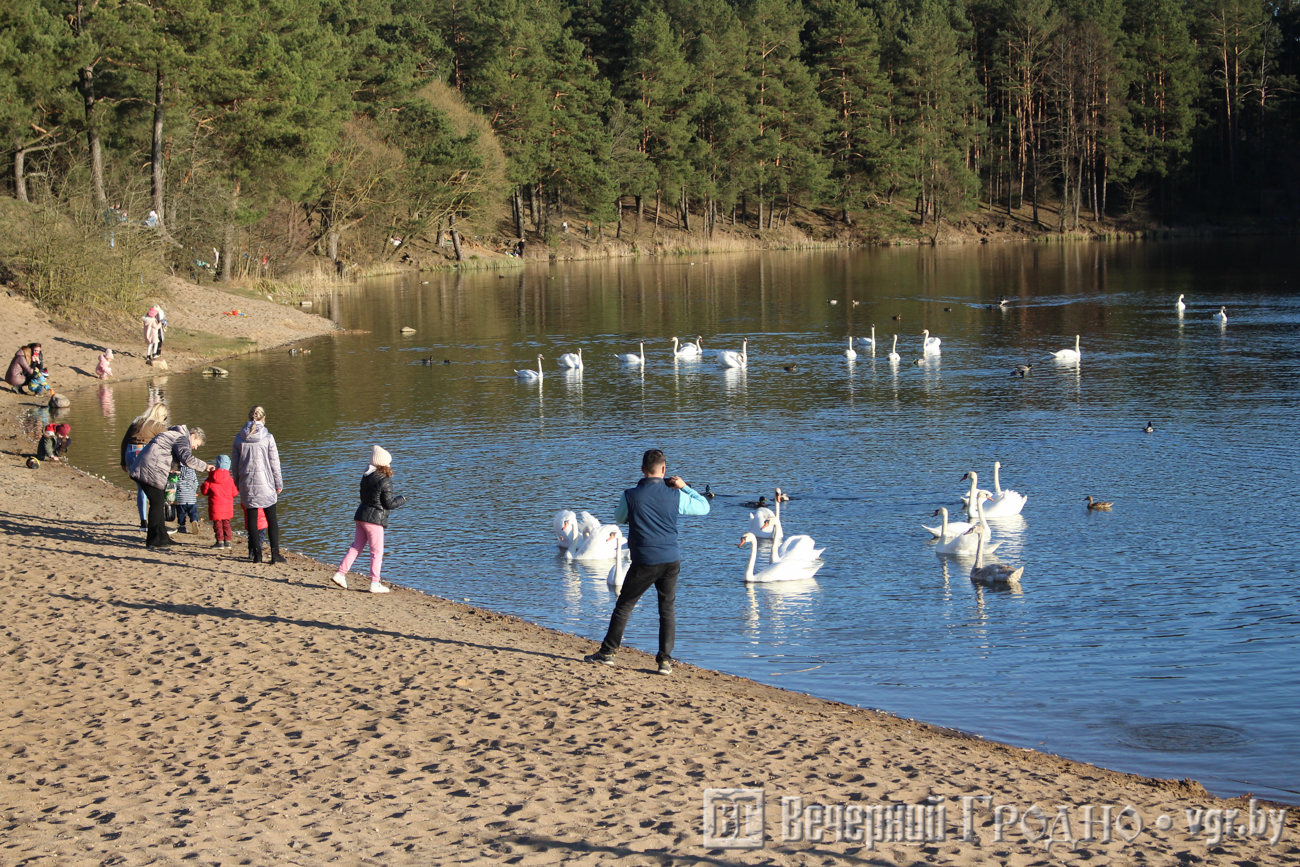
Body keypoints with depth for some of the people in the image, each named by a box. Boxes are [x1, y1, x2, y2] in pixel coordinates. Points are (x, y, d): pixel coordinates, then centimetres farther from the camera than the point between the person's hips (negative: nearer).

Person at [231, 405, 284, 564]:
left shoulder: (240, 438, 1)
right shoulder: (267, 437, -7)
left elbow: (234, 464, 5)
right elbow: (274, 463, -4)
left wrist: (238, 483, 15)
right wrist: (279, 484, 5)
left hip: (247, 485, 2)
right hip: (265, 484, -2)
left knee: (251, 519, 8)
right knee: (271, 519, 6)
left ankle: (256, 554, 6)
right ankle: (275, 554, 2)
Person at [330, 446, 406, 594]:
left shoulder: (366, 477, 9)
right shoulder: (385, 482, -15)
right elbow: (389, 504, -13)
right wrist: (401, 500, 7)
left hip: (362, 516, 8)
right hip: (374, 519, -8)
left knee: (356, 547, 15)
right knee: (377, 551, 1)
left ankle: (340, 574, 11)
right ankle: (375, 583, 2)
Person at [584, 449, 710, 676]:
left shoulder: (631, 495, -8)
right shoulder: (676, 496, -4)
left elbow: (619, 518, 14)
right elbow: (704, 507, 13)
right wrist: (684, 487, 15)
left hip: (644, 562, -2)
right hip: (671, 561, 2)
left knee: (624, 606, 11)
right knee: (667, 609, 11)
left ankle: (607, 653, 17)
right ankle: (665, 660, 6)